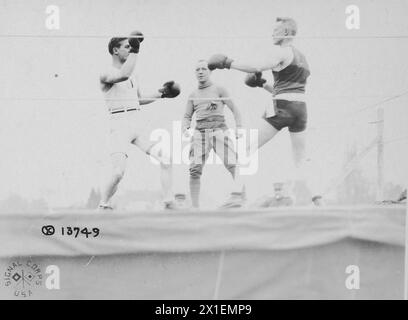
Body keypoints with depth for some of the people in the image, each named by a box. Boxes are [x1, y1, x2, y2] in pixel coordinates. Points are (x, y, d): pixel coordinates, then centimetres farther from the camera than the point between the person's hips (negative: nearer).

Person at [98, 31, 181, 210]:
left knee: (165, 158, -5)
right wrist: (135, 52, -18)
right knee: (118, 172, -18)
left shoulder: (132, 75, 22)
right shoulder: (106, 75, -2)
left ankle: (169, 204, 5)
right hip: (120, 124, -7)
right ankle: (103, 206, 5)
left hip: (140, 122, 7)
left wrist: (160, 94, 25)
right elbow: (123, 75, -25)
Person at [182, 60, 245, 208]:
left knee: (232, 164, -20)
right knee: (195, 169, -10)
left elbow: (235, 109, 11)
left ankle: (240, 197, -21)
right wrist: (185, 129, -2)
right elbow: (187, 117, 20)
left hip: (219, 130, -2)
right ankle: (194, 206, -4)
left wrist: (239, 127, -5)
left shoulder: (219, 90, 14)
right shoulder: (193, 95, 21)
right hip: (200, 133, 2)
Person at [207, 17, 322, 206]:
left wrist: (228, 63, -10)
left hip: (283, 108, -8)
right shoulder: (301, 57, 25)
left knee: (246, 150, -4)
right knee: (300, 162, 14)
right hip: (301, 108, 8)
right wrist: (263, 84, 27)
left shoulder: (280, 51, -1)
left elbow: (258, 68, -17)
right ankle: (316, 199, 2)